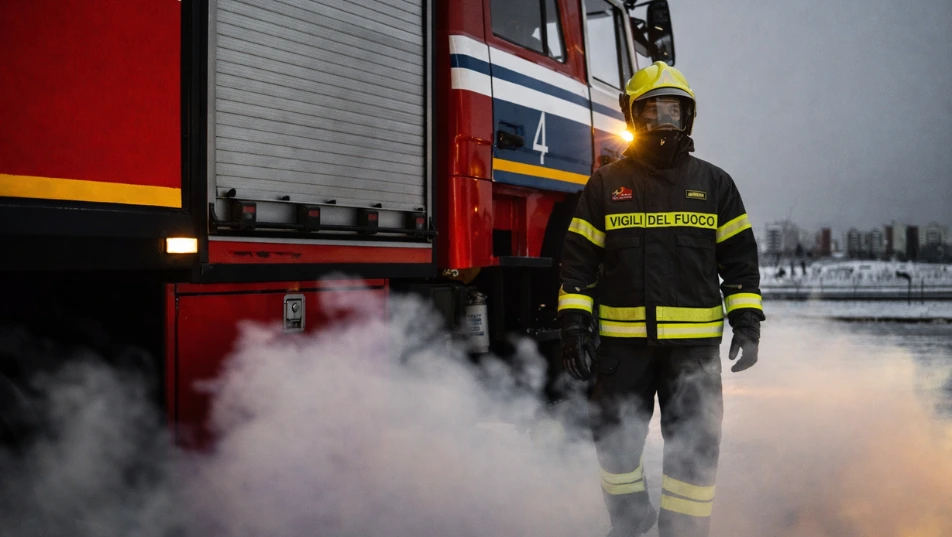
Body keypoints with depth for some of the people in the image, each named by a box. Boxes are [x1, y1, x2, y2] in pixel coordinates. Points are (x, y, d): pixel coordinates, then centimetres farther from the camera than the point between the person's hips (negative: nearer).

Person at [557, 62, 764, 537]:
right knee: (615, 439, 9)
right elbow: (579, 259, 3)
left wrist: (747, 323, 0)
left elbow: (740, 259, 9)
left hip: (694, 343, 0)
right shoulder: (605, 185, 5)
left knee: (694, 446, 2)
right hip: (623, 341, 0)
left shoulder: (714, 184, 8)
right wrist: (573, 325, -5)